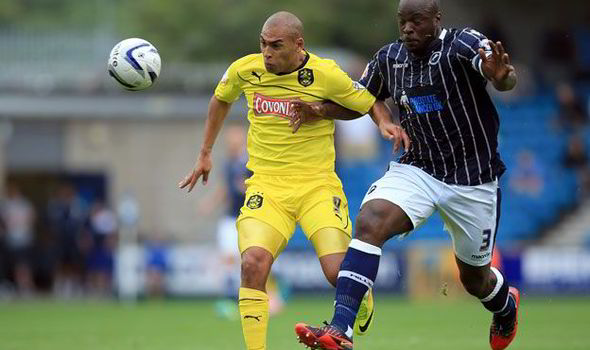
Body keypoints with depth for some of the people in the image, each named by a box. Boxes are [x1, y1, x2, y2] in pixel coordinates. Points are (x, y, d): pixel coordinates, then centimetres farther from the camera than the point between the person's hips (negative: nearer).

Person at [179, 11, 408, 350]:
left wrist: (386, 124, -17)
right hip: (266, 185, 2)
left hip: (318, 185, -2)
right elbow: (221, 100, 22)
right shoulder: (244, 70, 0)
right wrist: (205, 154, 25)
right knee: (253, 263, -25)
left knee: (340, 273, -14)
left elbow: (371, 103, 5)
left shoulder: (325, 74, -9)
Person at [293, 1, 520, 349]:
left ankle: (506, 306, 51)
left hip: (473, 182, -4)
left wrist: (501, 76, -60)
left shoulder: (463, 44, -17)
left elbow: (508, 79, -35)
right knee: (370, 222, -25)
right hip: (417, 169, 4)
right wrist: (321, 109, -2)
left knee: (474, 277, 12)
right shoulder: (390, 58, 1)